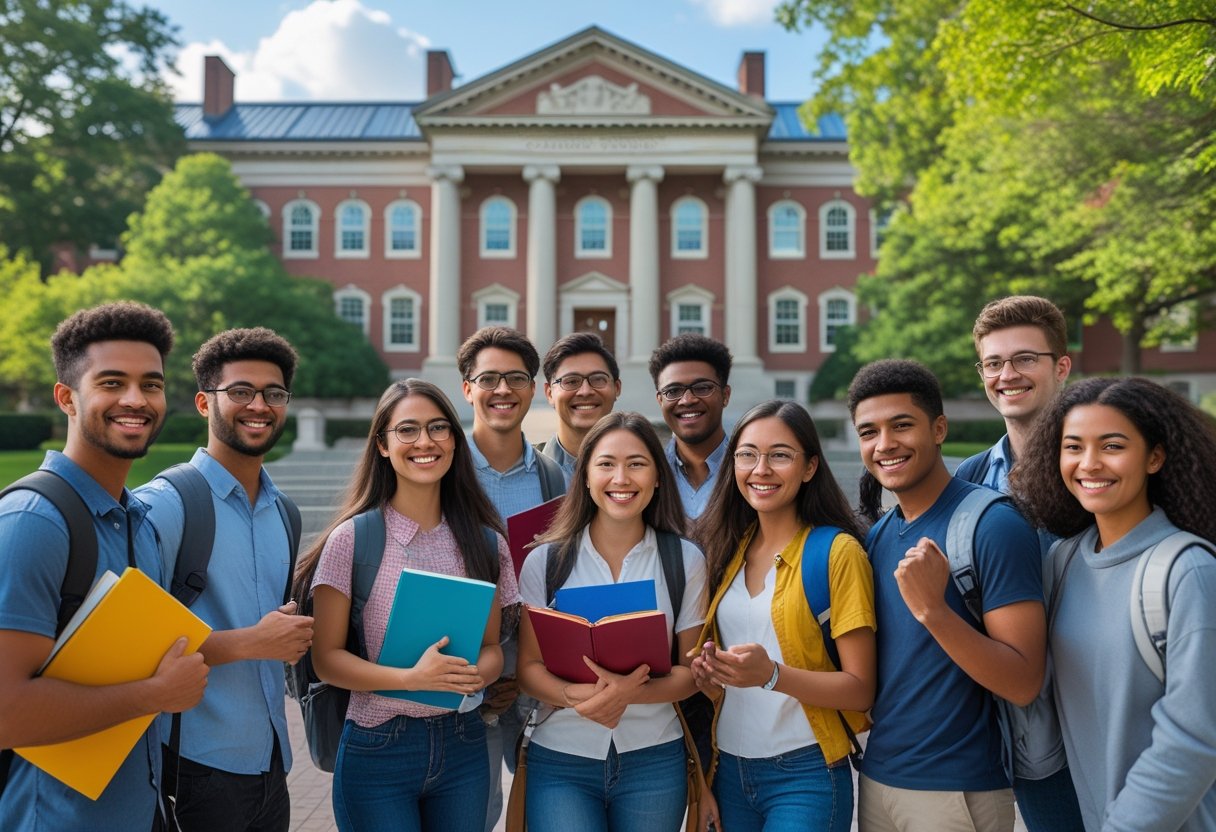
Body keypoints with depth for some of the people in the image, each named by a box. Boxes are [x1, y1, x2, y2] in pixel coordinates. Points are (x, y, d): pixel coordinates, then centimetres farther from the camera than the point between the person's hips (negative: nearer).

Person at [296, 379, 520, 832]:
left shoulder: (485, 542, 3)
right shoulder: (352, 539, -7)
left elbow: (492, 646, 9)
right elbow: (326, 657, -7)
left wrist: (477, 673, -14)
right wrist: (411, 678, -22)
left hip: (464, 747, 3)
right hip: (377, 749, -3)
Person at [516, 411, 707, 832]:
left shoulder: (685, 560, 2)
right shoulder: (546, 561, 1)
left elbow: (691, 668, 1)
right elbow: (528, 667, 0)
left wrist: (632, 692, -18)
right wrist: (579, 696, -21)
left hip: (654, 760, 1)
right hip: (560, 759, 0)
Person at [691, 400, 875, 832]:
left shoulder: (838, 552, -9)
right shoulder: (728, 551, 6)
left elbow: (860, 690, -12)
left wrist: (772, 675, -26)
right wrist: (709, 674, -4)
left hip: (804, 775, -5)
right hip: (728, 770, 5)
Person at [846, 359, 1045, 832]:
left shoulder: (994, 525, -16)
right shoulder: (877, 535, 4)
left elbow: (1023, 684, -21)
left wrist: (932, 610, -30)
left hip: (957, 791, -6)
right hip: (876, 776, 6)